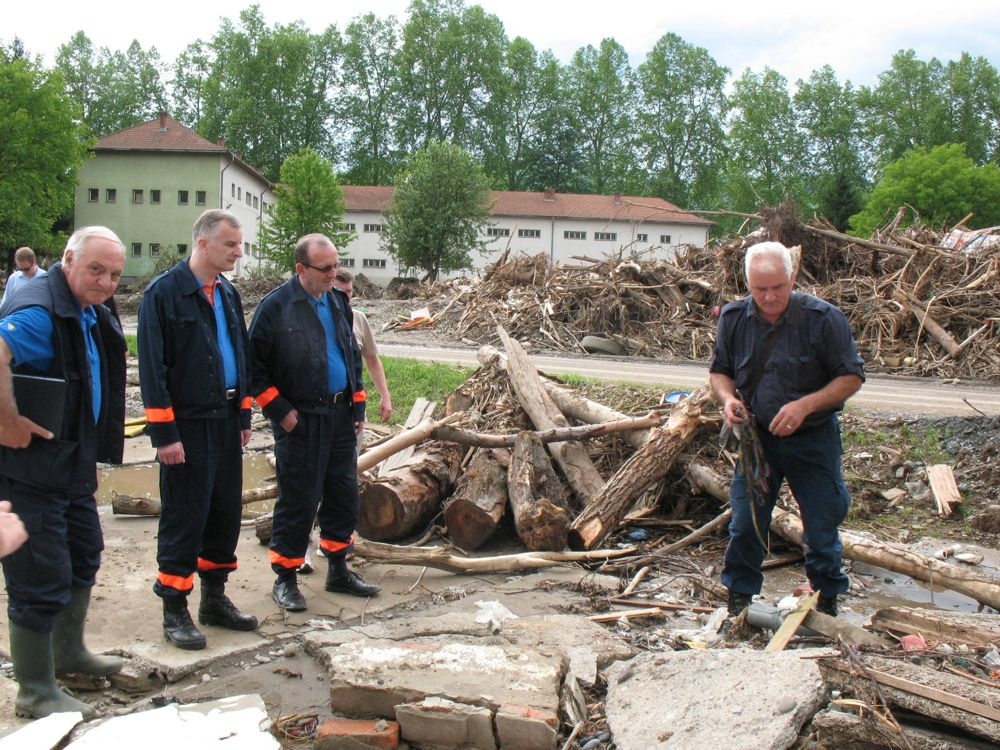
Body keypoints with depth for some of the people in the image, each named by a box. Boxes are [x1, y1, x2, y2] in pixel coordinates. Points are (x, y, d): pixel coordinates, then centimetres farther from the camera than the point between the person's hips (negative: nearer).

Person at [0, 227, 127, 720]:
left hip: (74, 466, 10)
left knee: (84, 557, 23)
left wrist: (92, 450, 18)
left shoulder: (92, 315, 10)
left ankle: (68, 652, 42)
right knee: (42, 580, -1)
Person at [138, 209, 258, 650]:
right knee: (184, 518, 0)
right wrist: (164, 432, -15)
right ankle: (174, 610, 12)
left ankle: (214, 598, 27)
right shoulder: (164, 292, -11)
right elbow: (152, 367, -13)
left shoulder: (228, 294, 12)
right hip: (187, 425, -7)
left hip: (226, 420, 7)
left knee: (226, 512, 13)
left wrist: (243, 415, 16)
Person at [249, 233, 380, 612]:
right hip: (300, 421, -7)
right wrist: (279, 410, -13)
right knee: (298, 500, 0)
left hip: (340, 414, 7)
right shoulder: (276, 306, -11)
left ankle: (339, 570, 27)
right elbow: (253, 364, -10)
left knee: (344, 494, 13)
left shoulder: (338, 301, 10)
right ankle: (285, 578, 15)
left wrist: (357, 403, 14)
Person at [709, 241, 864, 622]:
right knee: (744, 525, 6)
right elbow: (719, 371, 9)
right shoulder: (733, 317, -5)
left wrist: (805, 405, -23)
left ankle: (827, 604, 28)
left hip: (813, 439, -2)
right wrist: (728, 398, -14)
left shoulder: (823, 318, -15)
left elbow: (851, 377, -9)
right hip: (755, 437, 3)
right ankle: (739, 600, 25)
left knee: (822, 527, 7)